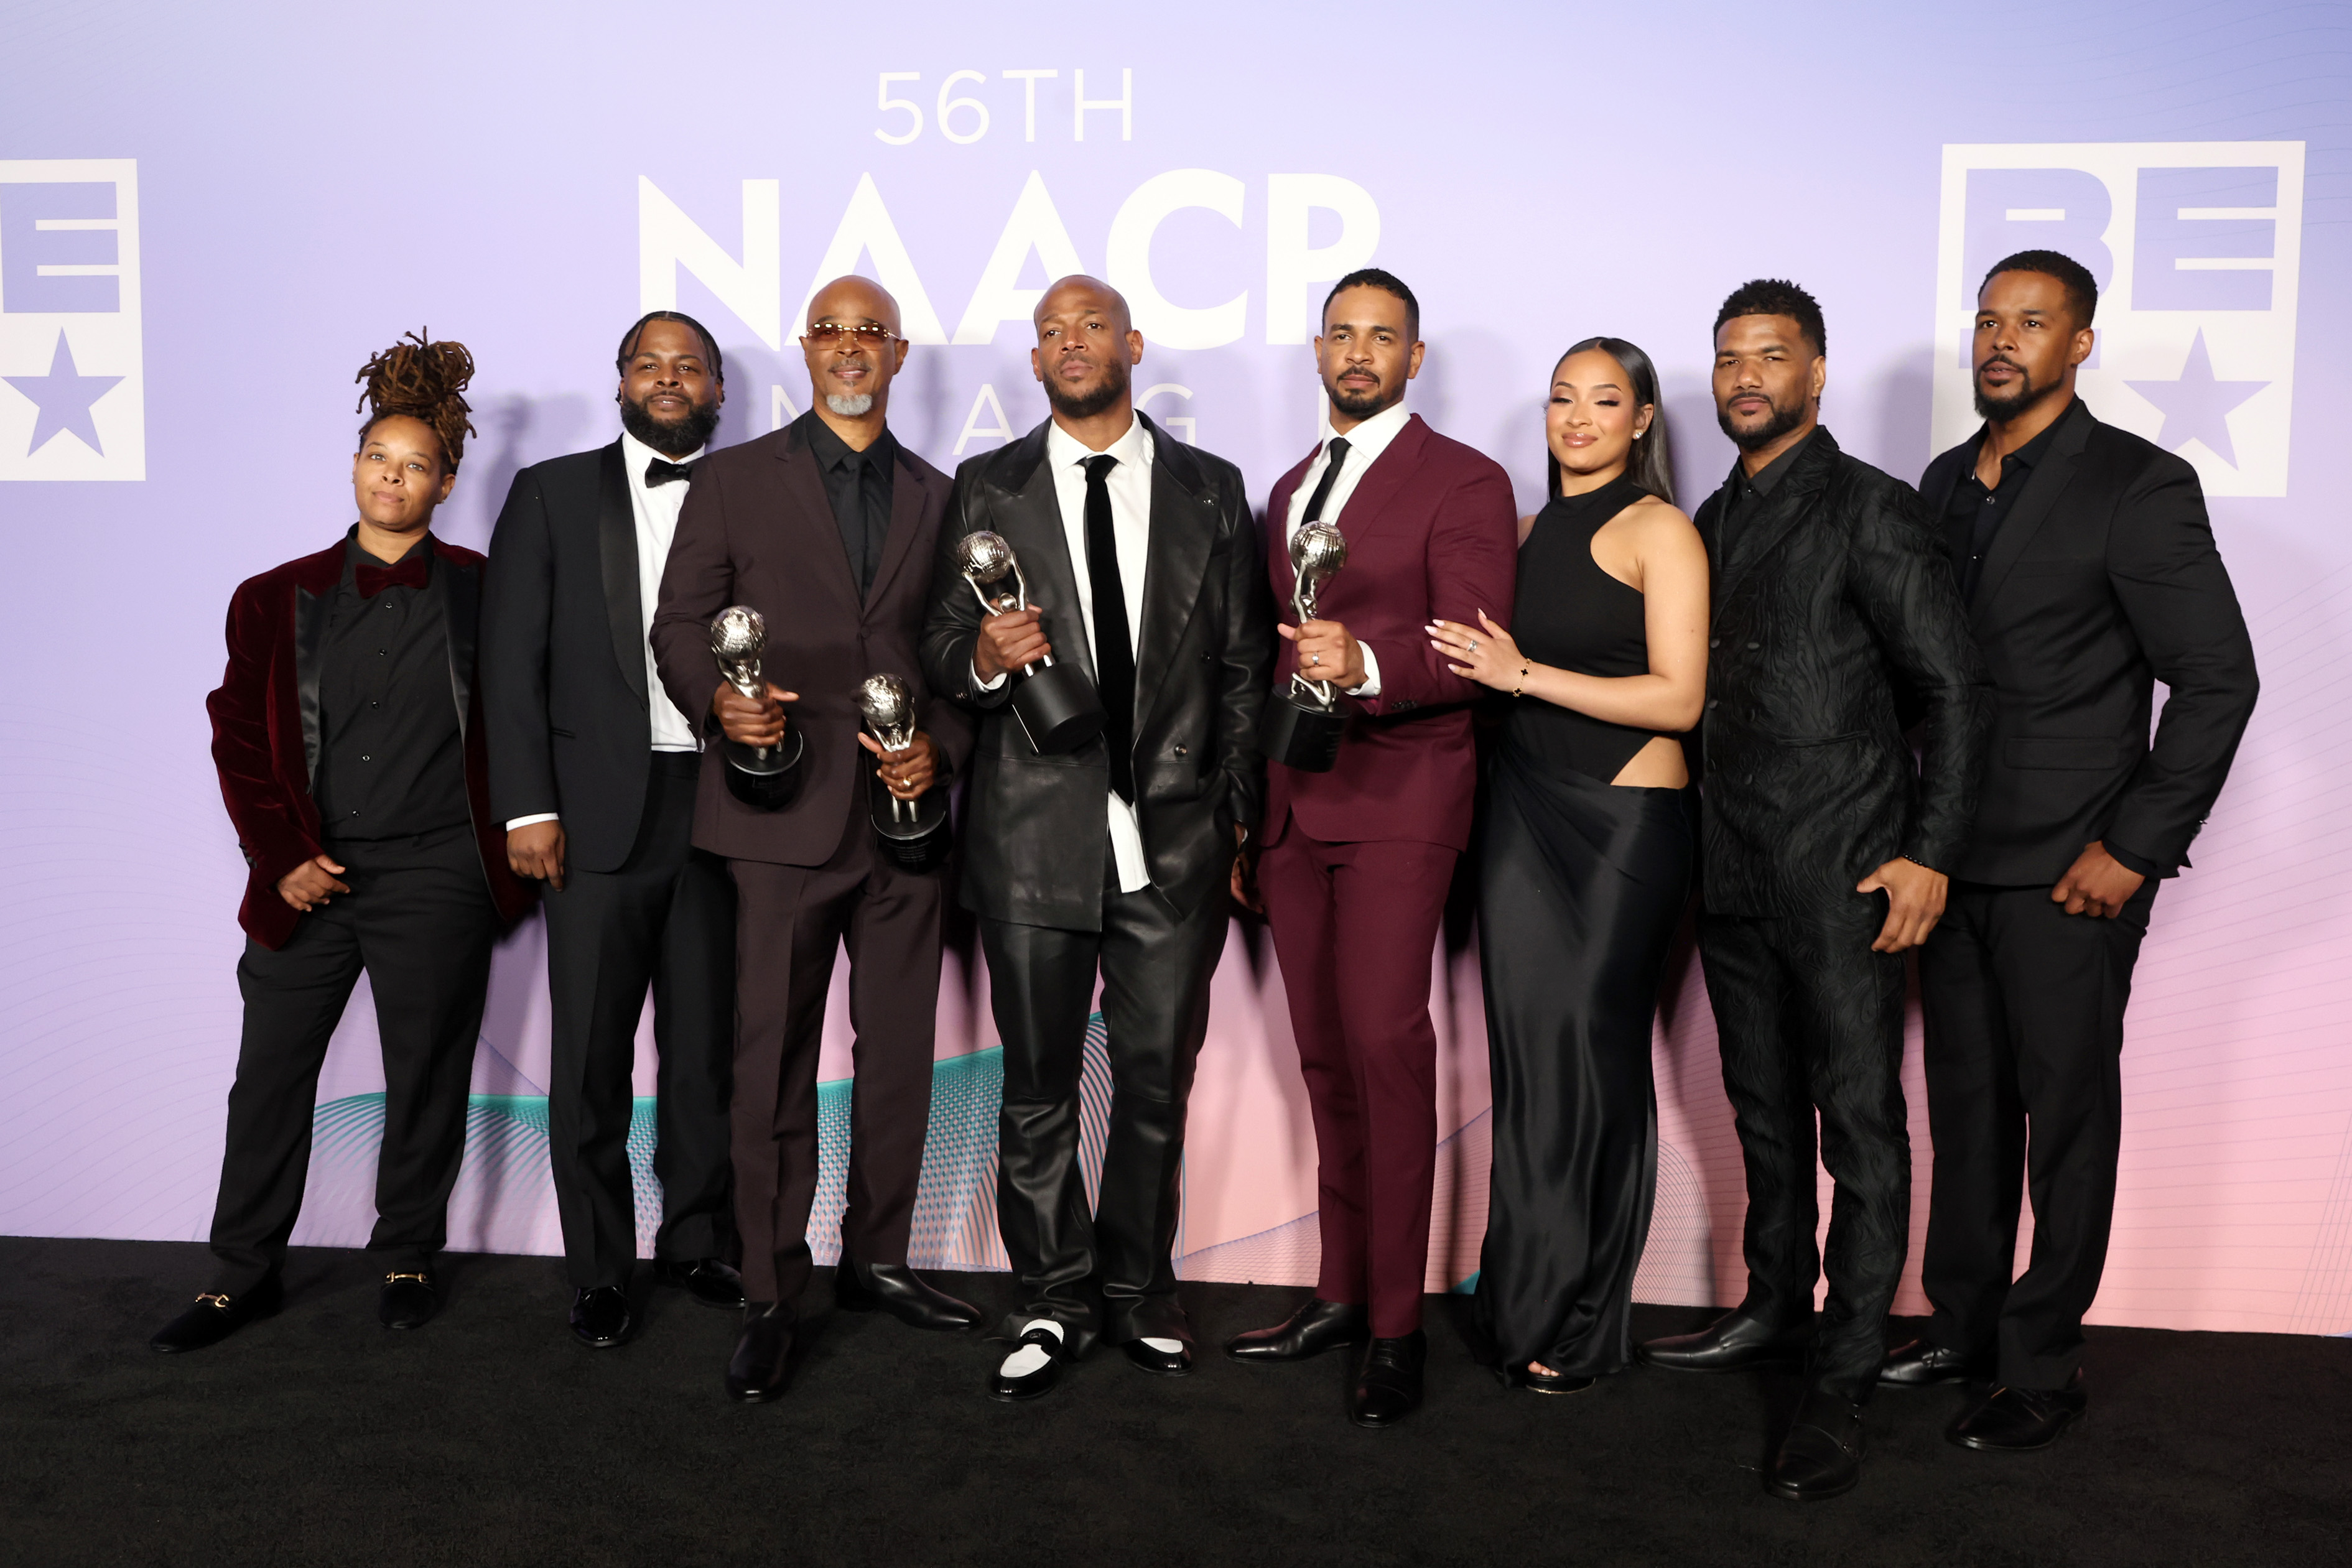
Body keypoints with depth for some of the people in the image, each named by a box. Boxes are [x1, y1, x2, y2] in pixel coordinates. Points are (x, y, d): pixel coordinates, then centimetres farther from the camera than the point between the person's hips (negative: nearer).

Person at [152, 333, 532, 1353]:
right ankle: (244, 1274, 21)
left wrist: (521, 831, -4)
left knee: (425, 1077, 8)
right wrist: (282, 858, -2)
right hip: (310, 876, 2)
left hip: (435, 877, -2)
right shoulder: (280, 599, 7)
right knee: (270, 1074, 7)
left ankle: (407, 1259, 25)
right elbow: (240, 736, 7)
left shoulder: (482, 593, 3)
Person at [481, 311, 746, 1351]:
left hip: (722, 813, 1)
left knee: (707, 1045, 9)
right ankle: (598, 1271, 17)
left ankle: (697, 1244, 24)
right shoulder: (552, 494, 7)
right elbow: (512, 661, 2)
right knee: (590, 1055, 4)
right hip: (599, 815, -1)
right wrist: (528, 806, -6)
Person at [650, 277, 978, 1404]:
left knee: (899, 1055, 10)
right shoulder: (735, 479, 7)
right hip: (786, 812, -3)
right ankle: (771, 1299, 9)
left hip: (907, 810, 3)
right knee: (772, 1064, -2)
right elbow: (679, 625, 4)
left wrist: (942, 746, -3)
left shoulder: (938, 497, 14)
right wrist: (717, 699, -15)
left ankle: (875, 1261, 25)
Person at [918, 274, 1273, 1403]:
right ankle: (1053, 1302, 22)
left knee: (1158, 1079, 9)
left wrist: (1240, 810, 2)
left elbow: (1245, 662, 7)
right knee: (1038, 1086, 7)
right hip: (1035, 834, 0)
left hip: (1175, 838, 1)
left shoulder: (1211, 491, 8)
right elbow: (941, 644, 7)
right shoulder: (986, 491, 8)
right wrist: (984, 657, -16)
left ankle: (1139, 1290, 26)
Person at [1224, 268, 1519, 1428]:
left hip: (1398, 796, -6)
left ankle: (1396, 1326, -5)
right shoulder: (1290, 490, 21)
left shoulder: (1464, 484, -2)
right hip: (1293, 801, 6)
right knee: (1324, 1052, 8)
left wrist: (1366, 664, -30)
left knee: (1385, 1040, -14)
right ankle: (1342, 1295, 18)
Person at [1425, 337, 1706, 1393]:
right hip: (1524, 810, 6)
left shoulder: (1659, 531, -5)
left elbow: (1678, 699, -13)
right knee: (1526, 1052, 6)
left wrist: (1525, 673, -16)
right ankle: (1527, 1302, 20)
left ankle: (1580, 1325, 15)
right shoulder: (1531, 531, 14)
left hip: (1626, 821, -5)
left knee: (1592, 1056, 1)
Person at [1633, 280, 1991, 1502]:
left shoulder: (1870, 510, -7)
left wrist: (1930, 854, -14)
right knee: (1765, 1110, 16)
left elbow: (1956, 691, -8)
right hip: (1735, 871, 7)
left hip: (1845, 872, -7)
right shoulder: (1715, 519, 14)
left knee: (1859, 1121, -1)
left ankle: (1841, 1383, 7)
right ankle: (1775, 1311, 31)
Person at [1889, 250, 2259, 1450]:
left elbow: (2219, 678, -11)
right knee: (1966, 1103, 14)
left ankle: (2043, 1368, 17)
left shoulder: (2138, 487, -9)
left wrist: (2134, 847, -13)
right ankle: (1961, 1325, 28)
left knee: (2066, 1114, 4)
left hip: (2070, 869, -6)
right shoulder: (1946, 482, 11)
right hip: (1953, 856, 6)